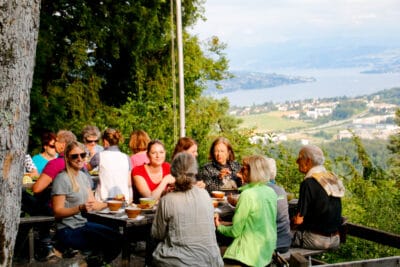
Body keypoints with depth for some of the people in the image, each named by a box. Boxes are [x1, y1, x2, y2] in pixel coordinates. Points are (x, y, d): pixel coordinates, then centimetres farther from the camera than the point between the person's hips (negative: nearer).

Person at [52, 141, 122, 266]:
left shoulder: (83, 176, 11)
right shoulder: (62, 179, -14)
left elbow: (92, 204, 11)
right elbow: (57, 212, -17)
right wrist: (80, 208, -30)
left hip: (83, 224, 8)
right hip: (68, 231, -8)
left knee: (118, 238, -2)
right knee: (112, 244, -18)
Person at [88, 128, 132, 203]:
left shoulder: (100, 156, -3)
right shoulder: (126, 157, 5)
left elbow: (88, 168, 19)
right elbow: (129, 183, 6)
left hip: (105, 198, -3)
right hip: (124, 199, 3)